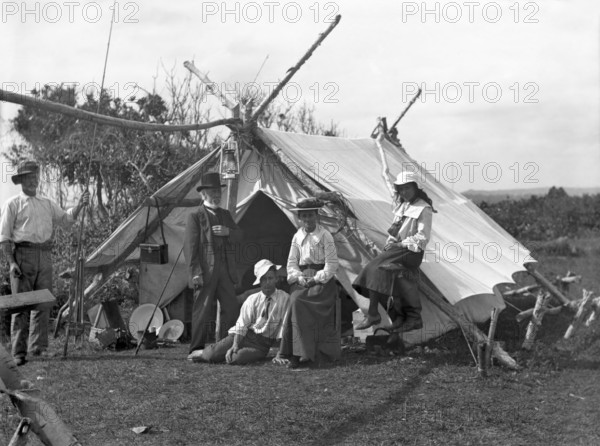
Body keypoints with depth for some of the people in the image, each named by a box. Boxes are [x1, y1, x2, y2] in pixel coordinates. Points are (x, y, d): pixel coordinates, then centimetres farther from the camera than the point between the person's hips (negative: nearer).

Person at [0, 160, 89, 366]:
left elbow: (66, 219, 13)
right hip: (23, 254, -4)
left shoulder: (47, 204, 20)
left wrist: (80, 205, -4)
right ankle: (19, 352, -2)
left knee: (43, 304, 2)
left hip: (44, 255, 4)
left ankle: (38, 348, 6)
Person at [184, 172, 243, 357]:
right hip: (205, 272, -6)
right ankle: (197, 348, 5)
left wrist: (228, 232, -9)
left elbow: (239, 235, 15)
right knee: (202, 310, -2)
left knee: (231, 308, 7)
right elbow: (190, 247, -8)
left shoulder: (225, 215, 18)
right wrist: (195, 272, -15)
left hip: (225, 271, 6)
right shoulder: (195, 217, -3)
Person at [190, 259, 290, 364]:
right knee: (213, 354, -15)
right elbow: (241, 325, -2)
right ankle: (204, 353, 22)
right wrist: (235, 345, -18)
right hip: (246, 336, 2)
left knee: (237, 358, -30)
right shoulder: (252, 299, 0)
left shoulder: (284, 298, -7)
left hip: (264, 343, -2)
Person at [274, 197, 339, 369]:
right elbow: (291, 262, 13)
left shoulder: (325, 235, -1)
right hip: (302, 278, 4)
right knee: (295, 301, -23)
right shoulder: (297, 236, 13)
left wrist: (317, 279, -14)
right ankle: (294, 352, -21)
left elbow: (332, 264, -4)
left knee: (298, 303, -26)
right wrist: (299, 277, -6)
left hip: (322, 279, -4)